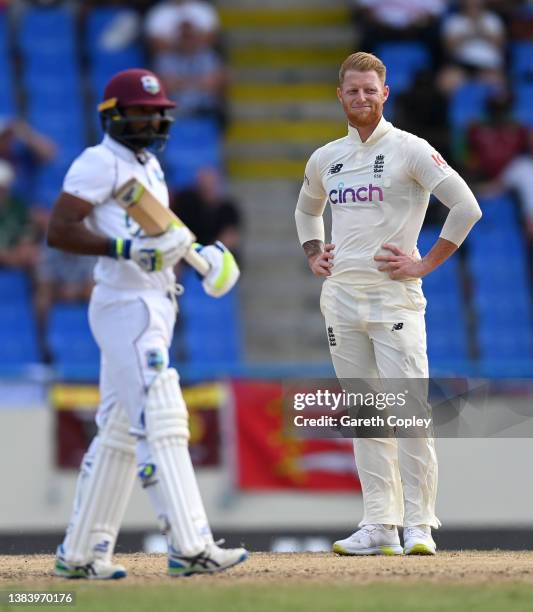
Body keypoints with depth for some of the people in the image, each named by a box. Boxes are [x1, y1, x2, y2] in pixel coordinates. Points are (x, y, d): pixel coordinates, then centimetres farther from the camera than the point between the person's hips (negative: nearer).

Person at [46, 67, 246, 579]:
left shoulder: (149, 165, 20)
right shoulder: (100, 163, -9)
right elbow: (58, 230, -18)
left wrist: (199, 252, 13)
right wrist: (125, 248, -27)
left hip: (156, 306, 10)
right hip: (125, 304, -10)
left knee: (120, 432, 11)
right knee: (160, 424, -15)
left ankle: (79, 553, 15)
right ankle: (189, 547, -20)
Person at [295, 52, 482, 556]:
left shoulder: (409, 150, -3)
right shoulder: (325, 159, 14)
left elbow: (466, 206, -9)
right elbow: (307, 209, 34)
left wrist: (426, 263, -10)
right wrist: (313, 255, 16)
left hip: (393, 295, -6)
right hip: (339, 296, 6)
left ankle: (419, 525, -9)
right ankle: (379, 526, 8)